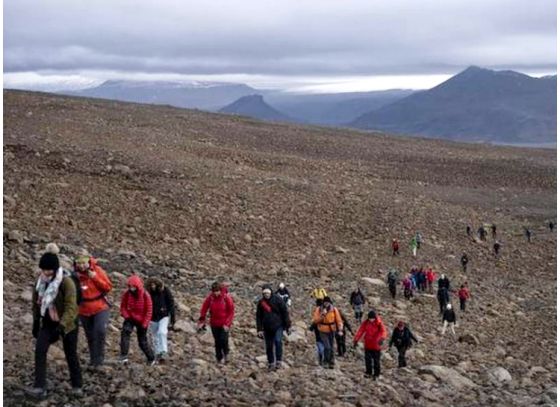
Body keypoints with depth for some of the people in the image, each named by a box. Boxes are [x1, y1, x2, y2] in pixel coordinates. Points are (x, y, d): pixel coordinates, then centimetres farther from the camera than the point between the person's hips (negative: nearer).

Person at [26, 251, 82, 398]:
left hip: (67, 324, -5)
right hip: (48, 323, 5)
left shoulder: (66, 282, -22)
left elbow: (71, 306, -27)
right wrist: (36, 322, 12)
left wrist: (62, 325, -37)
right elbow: (36, 301, 11)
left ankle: (77, 386, 21)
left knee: (71, 355, 6)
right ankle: (40, 387, -11)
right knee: (39, 351, -12)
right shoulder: (41, 281, -2)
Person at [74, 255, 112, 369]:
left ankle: (99, 358, -10)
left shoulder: (97, 270, -9)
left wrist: (95, 278, -21)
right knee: (90, 337, 12)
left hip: (100, 308, -3)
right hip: (84, 310, 3)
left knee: (100, 331, -24)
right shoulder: (75, 273, -3)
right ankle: (93, 360, 27)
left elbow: (108, 287, -11)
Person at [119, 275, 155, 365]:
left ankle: (151, 359, 27)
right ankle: (124, 356, -29)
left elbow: (149, 310, -11)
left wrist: (145, 323, -14)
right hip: (130, 318, 2)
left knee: (142, 341, 6)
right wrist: (126, 316, -16)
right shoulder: (126, 294, -11)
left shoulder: (145, 295, -16)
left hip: (141, 321, -2)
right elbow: (123, 307, 1)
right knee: (125, 332, -27)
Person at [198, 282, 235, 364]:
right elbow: (204, 308, 3)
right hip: (214, 324, 3)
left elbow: (231, 311, -9)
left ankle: (226, 354, 15)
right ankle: (219, 358, 21)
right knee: (217, 341, 8)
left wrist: (227, 323, -13)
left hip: (224, 324, -3)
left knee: (224, 340, -13)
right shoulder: (210, 297, -8)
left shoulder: (226, 297, -15)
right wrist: (202, 320, 0)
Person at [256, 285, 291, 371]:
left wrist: (287, 326, -5)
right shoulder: (261, 303, 4)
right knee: (269, 346, 6)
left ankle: (278, 361, -15)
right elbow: (259, 317, 8)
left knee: (278, 341, -23)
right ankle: (271, 364, 18)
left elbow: (285, 312, -3)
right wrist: (259, 329, 2)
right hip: (267, 328, 3)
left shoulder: (278, 299, -4)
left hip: (278, 326, -3)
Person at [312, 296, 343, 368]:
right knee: (327, 347, -13)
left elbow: (339, 320, -5)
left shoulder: (334, 309, -6)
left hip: (332, 331, 2)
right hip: (323, 331, -2)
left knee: (331, 348, 10)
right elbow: (315, 320, -14)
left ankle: (331, 363, 24)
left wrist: (340, 330, -16)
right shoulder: (318, 309, -9)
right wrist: (322, 315, -27)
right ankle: (325, 361, 10)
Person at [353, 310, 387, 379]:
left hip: (376, 346, -2)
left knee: (376, 360, 6)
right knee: (368, 359, 6)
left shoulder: (379, 323, -12)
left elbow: (383, 331, -27)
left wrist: (382, 339, -48)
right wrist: (356, 340, -18)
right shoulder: (365, 323, -4)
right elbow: (360, 331, -7)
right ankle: (368, 373, 20)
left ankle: (376, 374, 19)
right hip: (367, 345, 2)